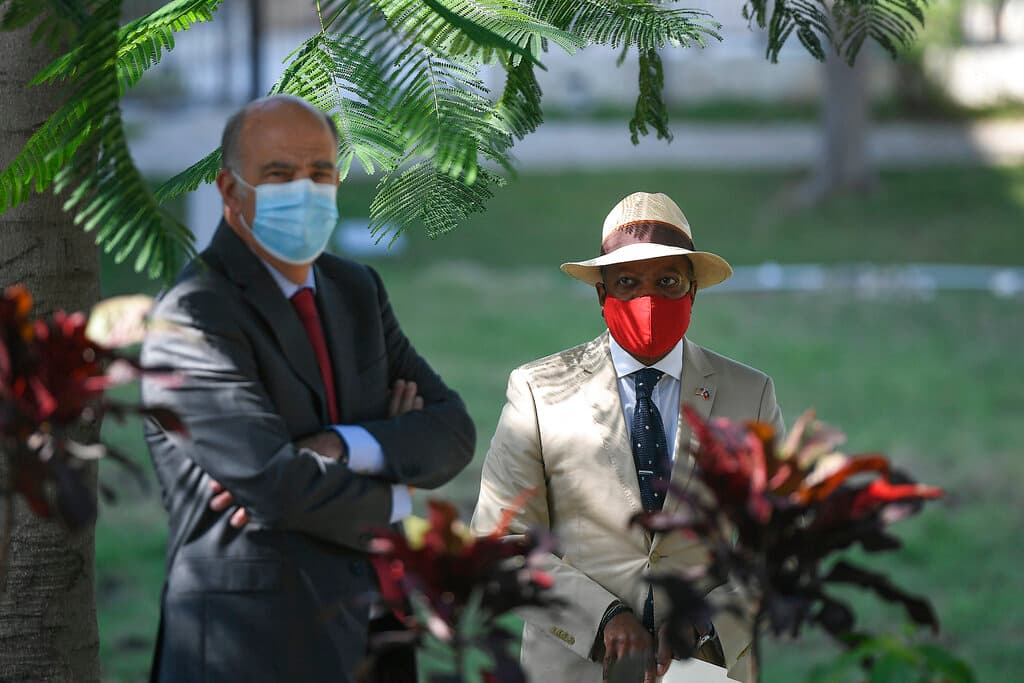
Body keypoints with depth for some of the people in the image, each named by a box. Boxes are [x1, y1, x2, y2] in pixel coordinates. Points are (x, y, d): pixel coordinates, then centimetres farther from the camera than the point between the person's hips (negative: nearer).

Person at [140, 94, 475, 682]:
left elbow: (452, 432, 2)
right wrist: (393, 504, -5)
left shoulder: (358, 290, 11)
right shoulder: (192, 321, -13)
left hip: (365, 633, 7)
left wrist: (339, 447, -17)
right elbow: (278, 482, -23)